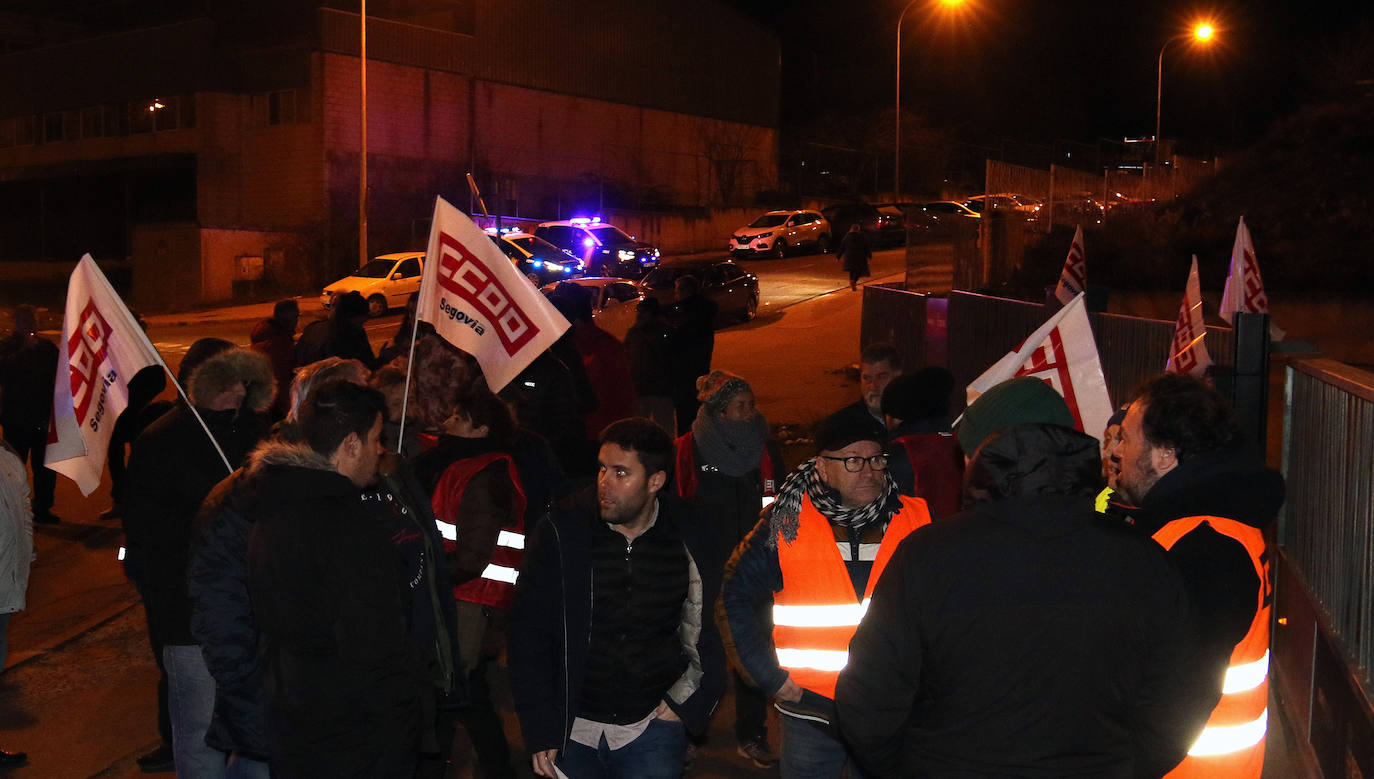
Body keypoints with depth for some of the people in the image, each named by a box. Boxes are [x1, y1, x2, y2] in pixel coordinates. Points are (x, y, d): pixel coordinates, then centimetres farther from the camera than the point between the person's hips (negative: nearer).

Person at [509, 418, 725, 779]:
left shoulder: (688, 542, -6)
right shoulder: (561, 533, -10)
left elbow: (710, 631, 7)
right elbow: (528, 632, -5)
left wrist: (685, 700, -1)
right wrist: (540, 733, -7)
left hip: (652, 728, 0)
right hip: (571, 731, 0)